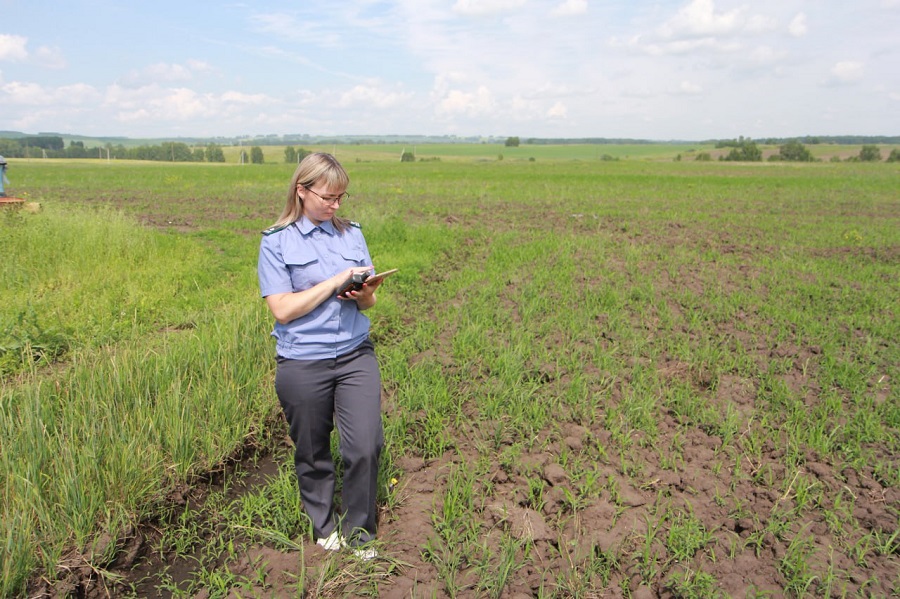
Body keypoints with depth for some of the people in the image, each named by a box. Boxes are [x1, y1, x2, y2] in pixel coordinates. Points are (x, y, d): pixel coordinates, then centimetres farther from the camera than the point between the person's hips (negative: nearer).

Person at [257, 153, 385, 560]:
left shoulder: (352, 233, 7)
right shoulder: (277, 242, -4)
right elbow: (282, 310, -12)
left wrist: (362, 293, -12)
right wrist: (335, 281, -17)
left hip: (355, 356, 3)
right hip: (302, 364, -2)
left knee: (366, 446, -4)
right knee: (312, 452, 13)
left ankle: (358, 531, 21)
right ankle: (324, 525, 38)